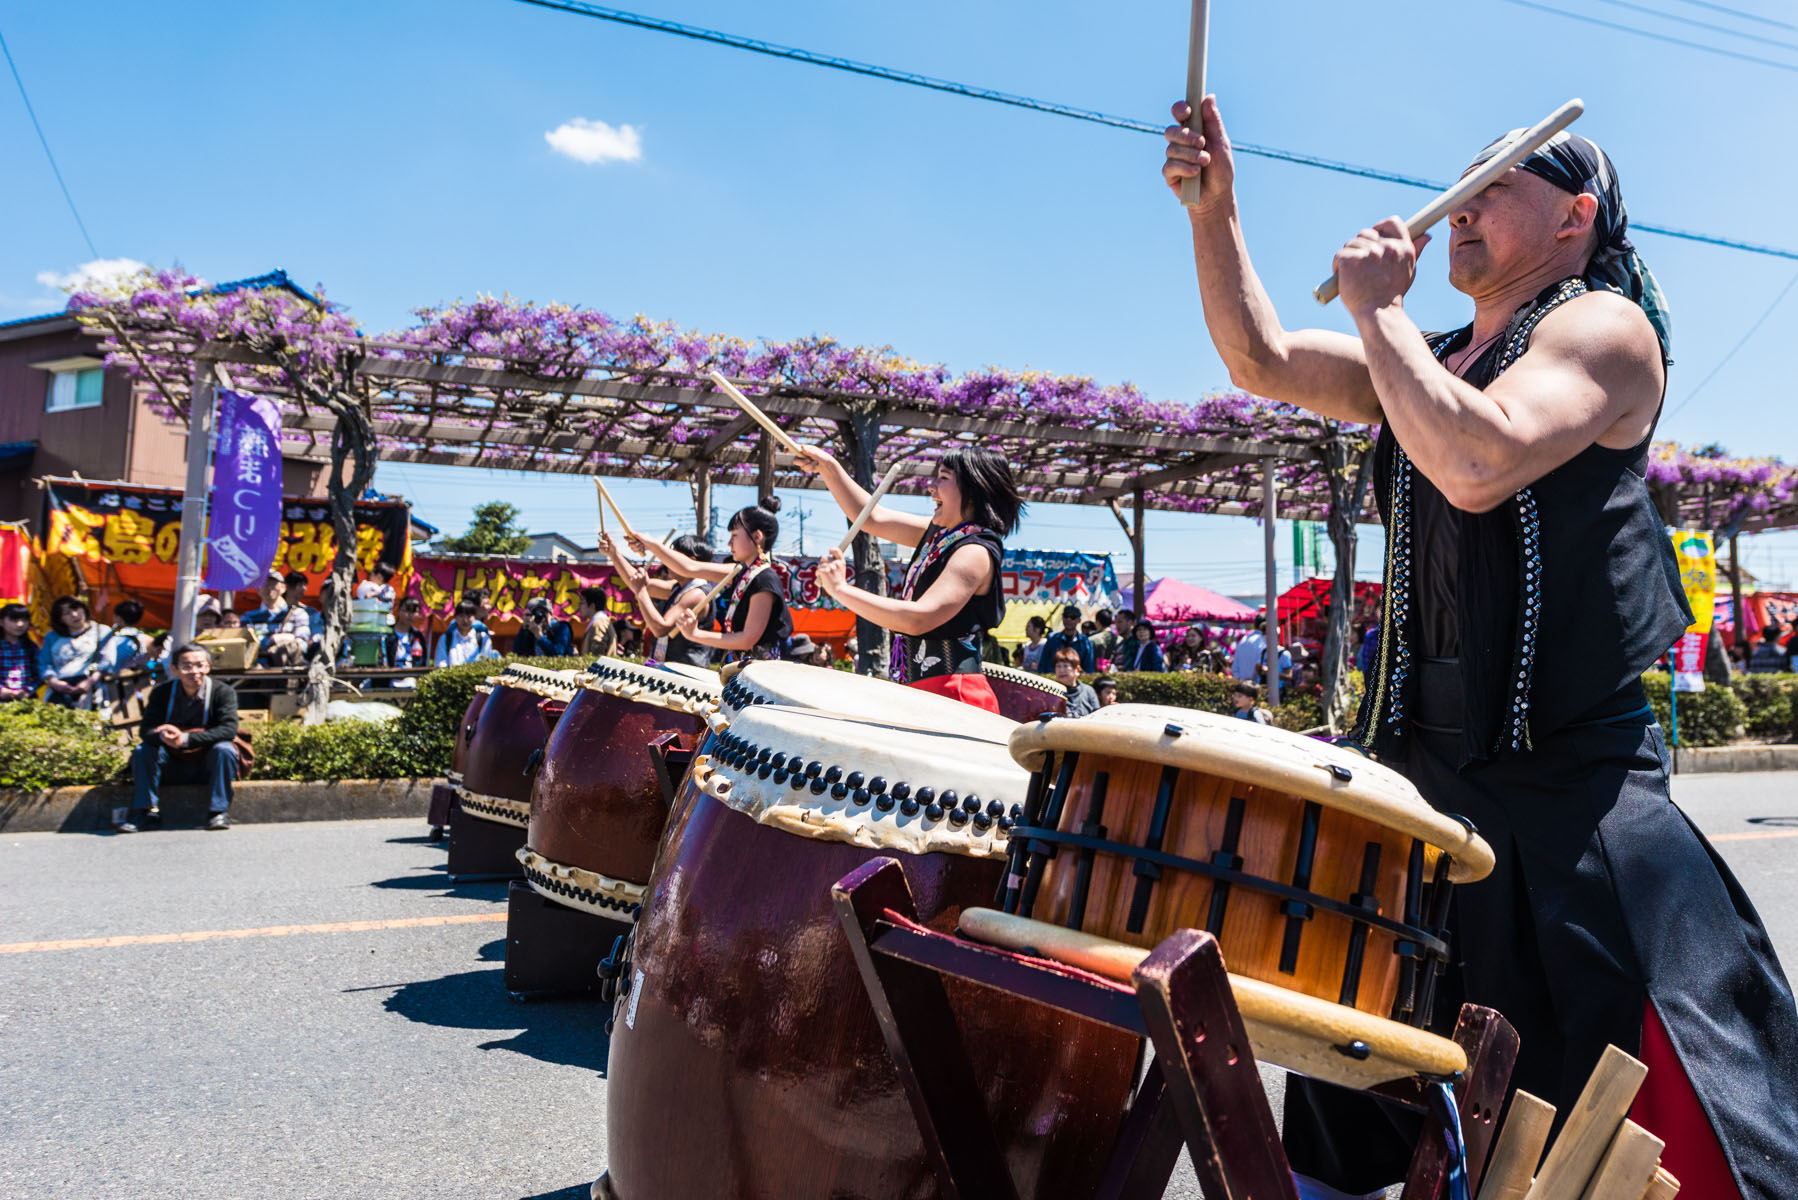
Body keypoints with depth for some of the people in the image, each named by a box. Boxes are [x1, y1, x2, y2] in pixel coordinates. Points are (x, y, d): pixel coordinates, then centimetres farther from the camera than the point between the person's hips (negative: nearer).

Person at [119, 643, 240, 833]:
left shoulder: (223, 691, -11)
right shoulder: (161, 692, -1)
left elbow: (229, 729, -25)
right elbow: (147, 730, -9)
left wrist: (186, 739, -35)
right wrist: (163, 736, -35)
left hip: (208, 767, -3)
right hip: (173, 766, 3)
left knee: (224, 750, -32)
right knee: (142, 751, -19)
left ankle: (219, 811, -23)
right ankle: (145, 809, -13)